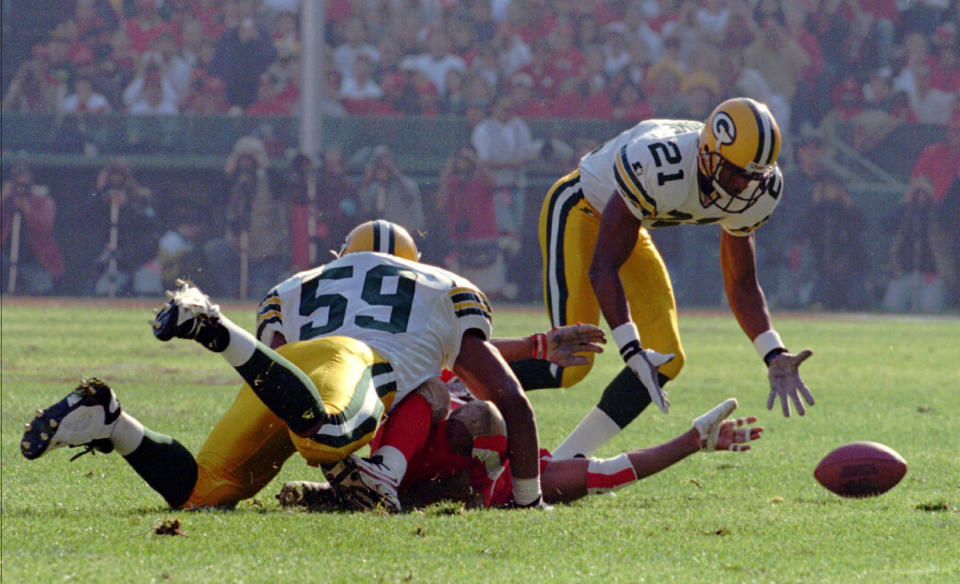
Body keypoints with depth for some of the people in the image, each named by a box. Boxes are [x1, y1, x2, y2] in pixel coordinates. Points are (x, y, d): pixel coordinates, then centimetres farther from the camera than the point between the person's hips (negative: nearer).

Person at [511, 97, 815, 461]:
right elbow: (603, 267, -36)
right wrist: (633, 352, -43)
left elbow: (741, 284, -3)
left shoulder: (757, 192, -17)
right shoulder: (658, 165, -40)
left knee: (664, 360, -1)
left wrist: (774, 357, -17)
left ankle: (564, 462, 7)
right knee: (569, 365, -17)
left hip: (628, 226, 8)